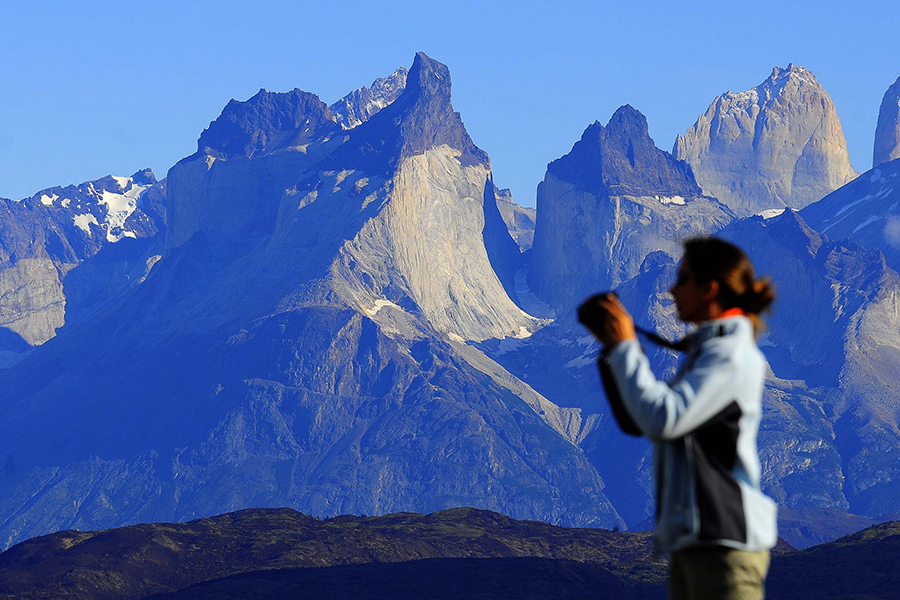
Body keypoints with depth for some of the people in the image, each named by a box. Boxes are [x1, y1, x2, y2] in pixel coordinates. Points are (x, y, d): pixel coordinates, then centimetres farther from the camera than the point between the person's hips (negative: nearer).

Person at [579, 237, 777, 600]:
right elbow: (636, 422, 23)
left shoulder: (733, 355, -10)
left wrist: (625, 347, -10)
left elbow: (663, 420, -21)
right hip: (692, 541, 10)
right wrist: (611, 349, 13)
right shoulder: (702, 351, 19)